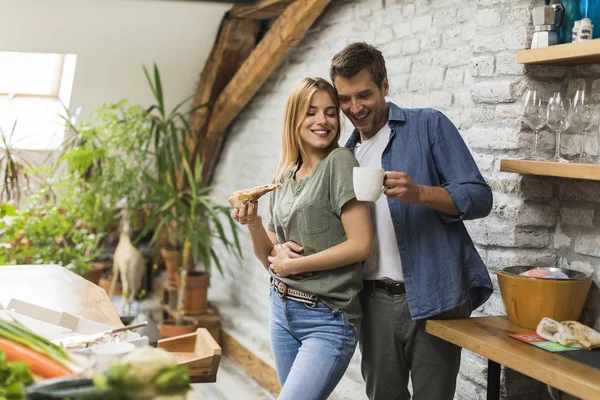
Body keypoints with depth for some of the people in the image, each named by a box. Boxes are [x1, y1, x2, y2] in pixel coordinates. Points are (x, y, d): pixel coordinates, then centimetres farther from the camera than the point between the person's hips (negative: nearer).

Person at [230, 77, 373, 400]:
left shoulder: (339, 162, -10)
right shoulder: (284, 177, 9)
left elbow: (361, 244, -17)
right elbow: (271, 260, 11)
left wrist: (294, 264, -11)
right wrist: (252, 222, -8)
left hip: (328, 319, -6)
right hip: (282, 310, 7)